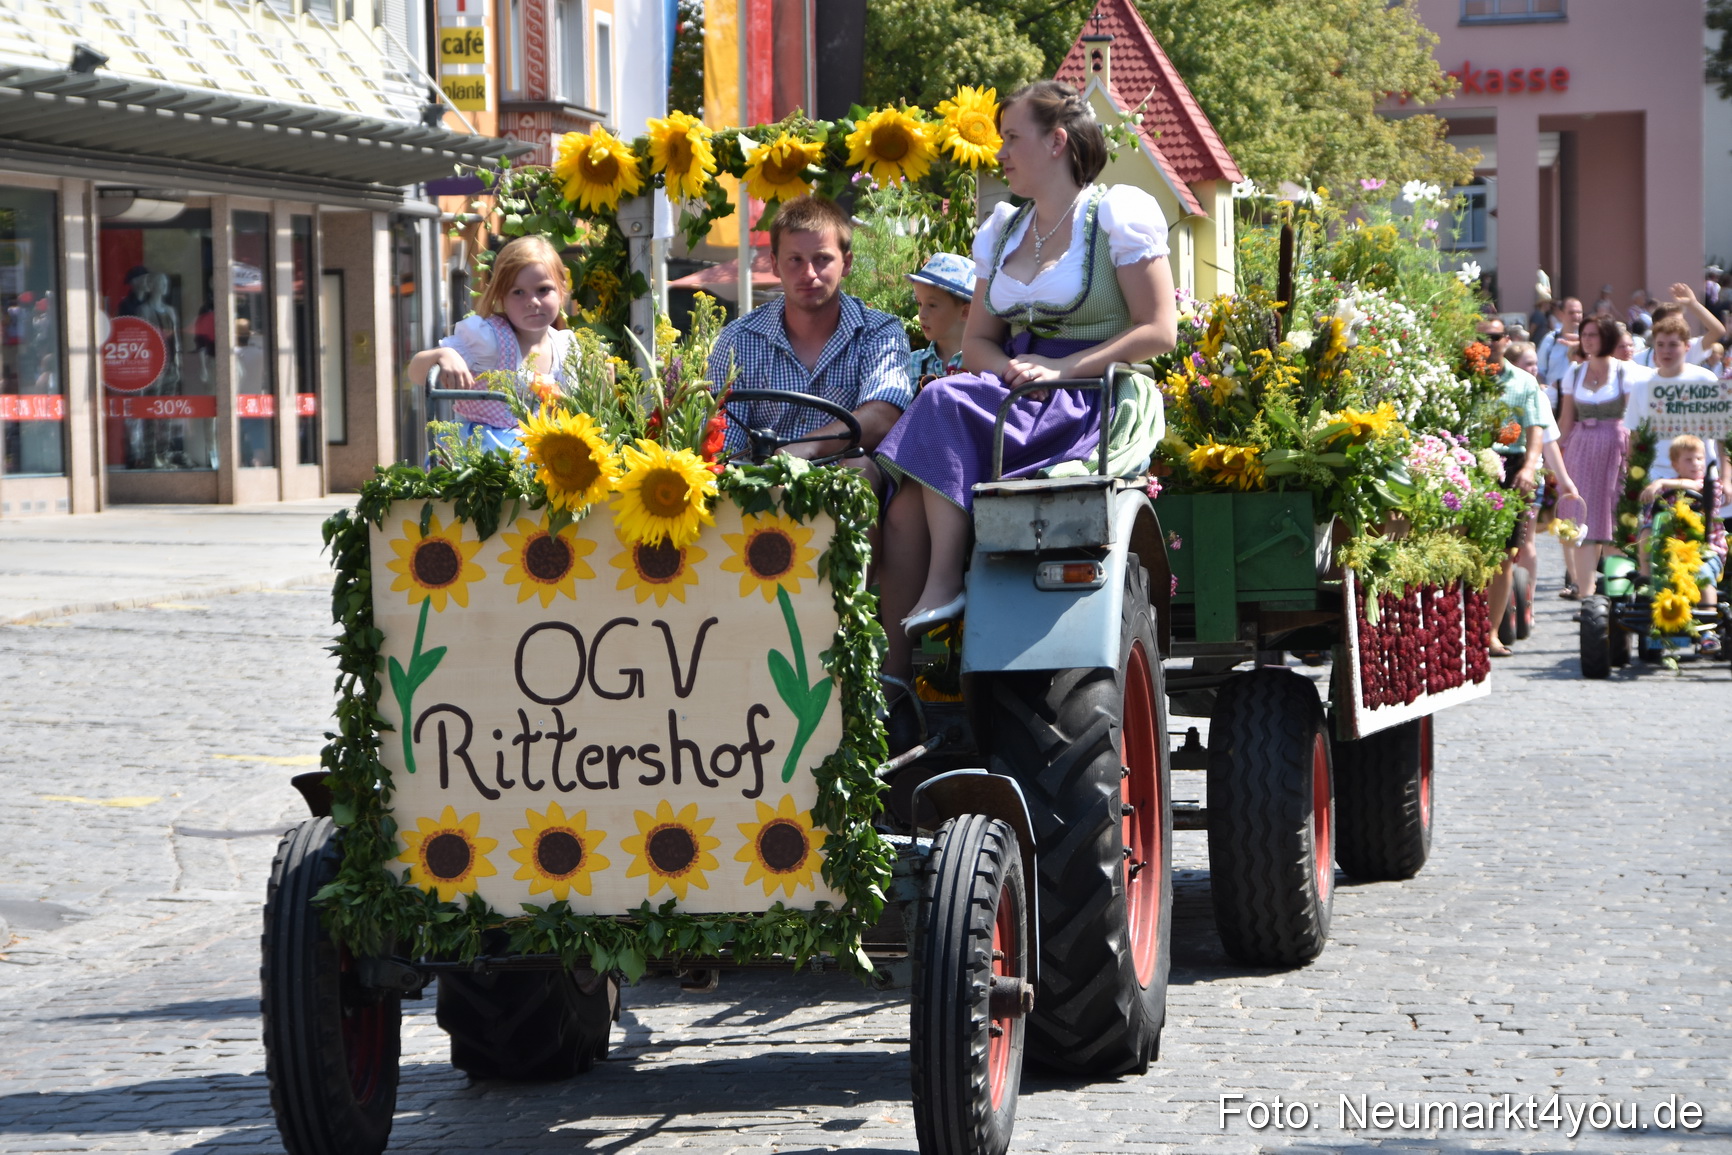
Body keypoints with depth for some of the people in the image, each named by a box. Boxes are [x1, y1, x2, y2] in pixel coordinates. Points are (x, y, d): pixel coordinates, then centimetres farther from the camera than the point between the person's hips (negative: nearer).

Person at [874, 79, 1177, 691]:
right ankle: (892, 672, -29)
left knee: (948, 406, -32)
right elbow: (977, 340, 20)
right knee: (903, 508, -23)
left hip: (1093, 404, -6)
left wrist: (1061, 368, -16)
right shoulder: (1002, 229, 22)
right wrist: (1010, 367, -5)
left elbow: (1159, 330, -7)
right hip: (1020, 401, 6)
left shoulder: (1119, 214, 1)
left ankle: (942, 586, -31)